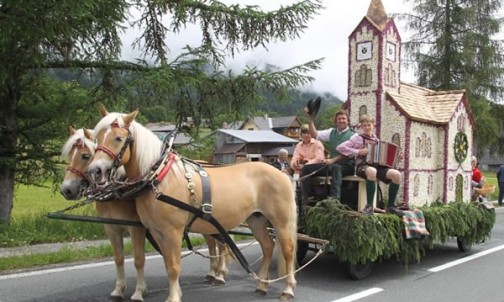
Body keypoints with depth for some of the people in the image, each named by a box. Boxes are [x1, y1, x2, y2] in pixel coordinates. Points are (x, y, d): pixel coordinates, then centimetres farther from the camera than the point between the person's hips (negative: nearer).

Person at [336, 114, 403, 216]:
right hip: (363, 166, -5)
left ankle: (391, 206, -6)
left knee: (396, 174, -19)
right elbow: (340, 147, -7)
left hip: (377, 166, 5)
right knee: (372, 171, -41)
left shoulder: (375, 139, 19)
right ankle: (369, 206, -31)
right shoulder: (358, 137, 3)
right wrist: (358, 152, -13)